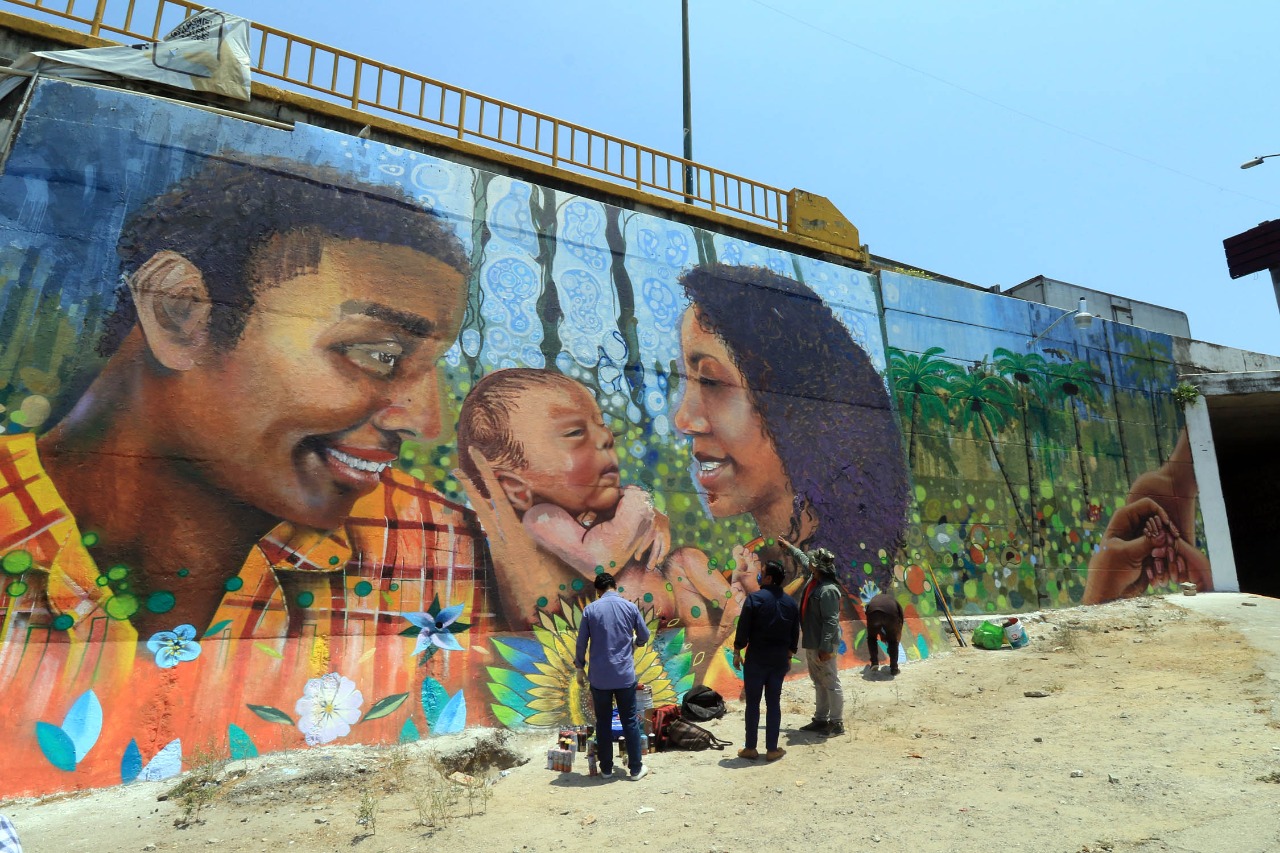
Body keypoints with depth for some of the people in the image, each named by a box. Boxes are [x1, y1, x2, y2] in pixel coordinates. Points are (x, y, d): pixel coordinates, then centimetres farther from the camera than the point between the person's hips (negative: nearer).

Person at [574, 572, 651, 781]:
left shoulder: (590, 609, -3)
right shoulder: (630, 607, -2)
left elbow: (582, 642, -1)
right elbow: (644, 636, 8)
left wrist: (580, 668, 12)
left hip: (599, 677, 0)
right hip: (625, 675, 0)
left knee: (603, 722, 12)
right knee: (630, 721, 10)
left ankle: (606, 768, 21)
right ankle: (636, 768, 15)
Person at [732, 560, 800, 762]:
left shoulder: (755, 598, -12)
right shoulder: (791, 602, 5)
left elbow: (743, 628, -12)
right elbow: (795, 634, 11)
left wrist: (737, 652, -2)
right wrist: (788, 656, 20)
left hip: (756, 658, -4)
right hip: (780, 659, 4)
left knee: (752, 702, 5)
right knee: (774, 703, 10)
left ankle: (750, 747, 10)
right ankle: (772, 748, 13)